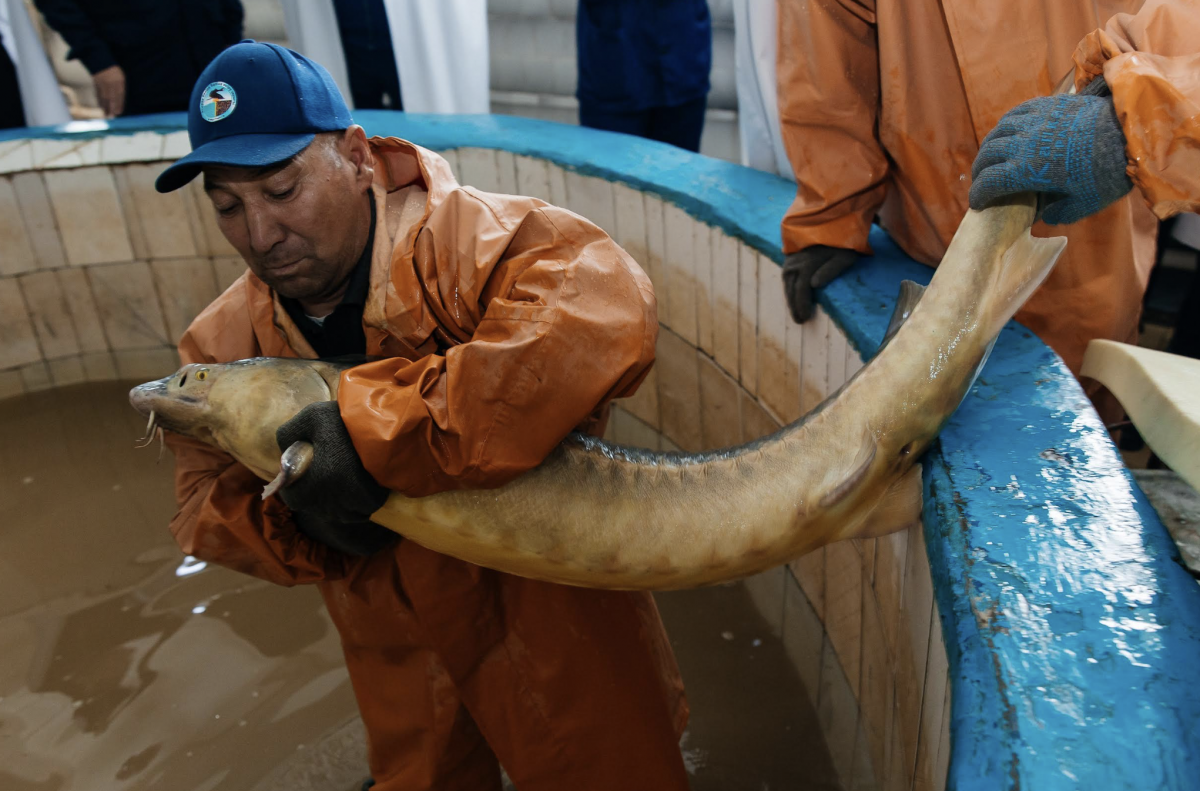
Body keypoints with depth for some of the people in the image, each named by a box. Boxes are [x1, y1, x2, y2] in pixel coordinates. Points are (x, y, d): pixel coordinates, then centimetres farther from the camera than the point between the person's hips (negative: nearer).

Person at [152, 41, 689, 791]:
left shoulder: (461, 237, -26)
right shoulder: (223, 344, -4)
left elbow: (609, 313, -46)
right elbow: (206, 507, 1)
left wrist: (384, 428, -44)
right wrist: (298, 519, -22)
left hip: (552, 622, -5)